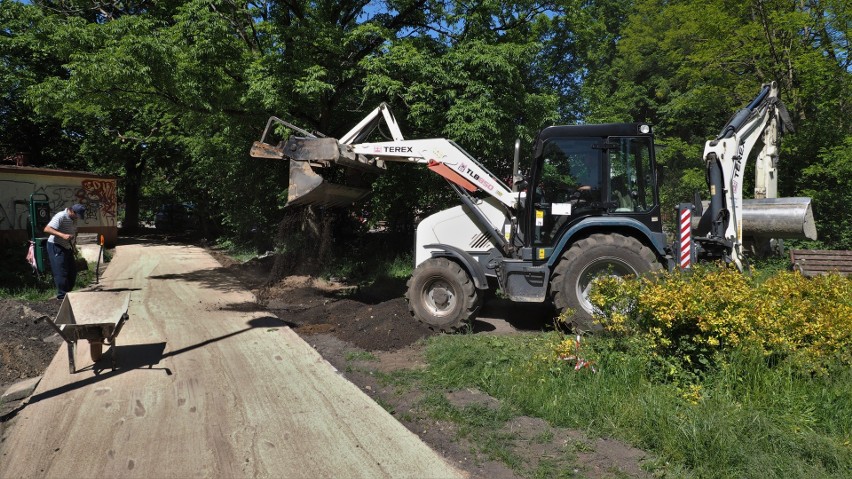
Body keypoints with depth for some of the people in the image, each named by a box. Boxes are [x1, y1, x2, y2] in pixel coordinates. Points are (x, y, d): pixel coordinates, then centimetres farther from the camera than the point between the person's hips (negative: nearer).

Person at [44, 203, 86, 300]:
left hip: (67, 247, 9)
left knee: (72, 270, 11)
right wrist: (62, 235, -41)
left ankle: (68, 292, 23)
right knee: (61, 272, -8)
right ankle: (62, 295, 0)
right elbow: (47, 229, -31)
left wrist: (73, 246, 11)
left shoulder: (74, 219, 6)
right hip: (56, 247, -9)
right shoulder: (60, 217, -21)